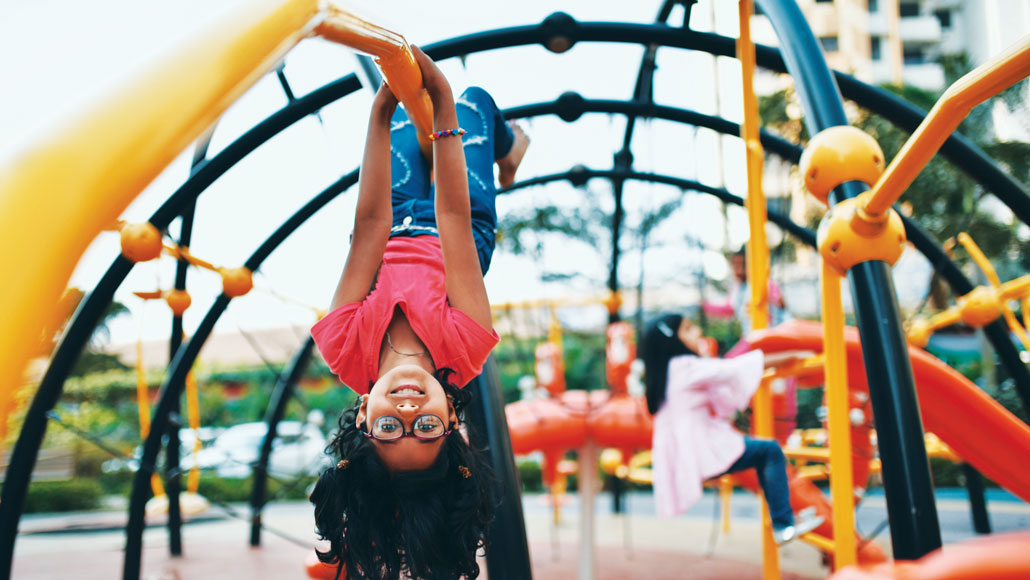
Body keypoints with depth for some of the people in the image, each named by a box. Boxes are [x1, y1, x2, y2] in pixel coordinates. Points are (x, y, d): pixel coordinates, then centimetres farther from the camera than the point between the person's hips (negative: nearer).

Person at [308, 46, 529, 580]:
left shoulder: (350, 354, -45)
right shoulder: (460, 353, -47)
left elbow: (370, 226, -48)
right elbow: (454, 217, -50)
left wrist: (380, 115, -47)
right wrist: (444, 105, -50)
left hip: (396, 228, 1)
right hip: (446, 235, -1)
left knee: (404, 118, 24)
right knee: (476, 98, 16)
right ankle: (508, 147, 56)